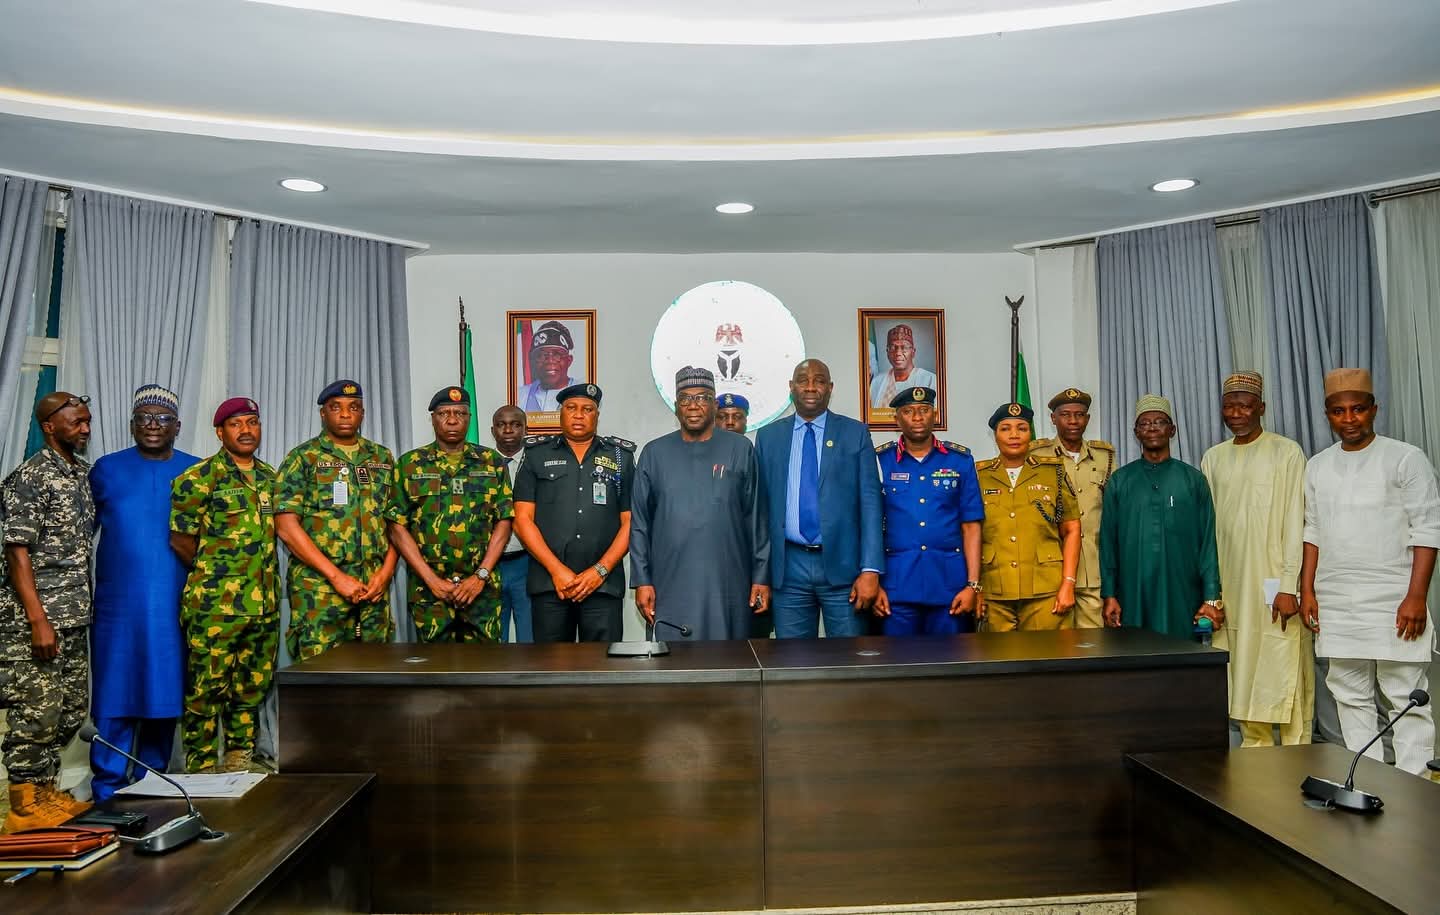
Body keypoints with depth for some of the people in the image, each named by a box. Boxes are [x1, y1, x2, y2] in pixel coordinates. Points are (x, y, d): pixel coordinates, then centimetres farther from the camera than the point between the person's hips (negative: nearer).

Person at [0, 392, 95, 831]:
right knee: (38, 711, -1)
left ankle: (45, 789, 26)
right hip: (37, 618, -8)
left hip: (75, 615, 8)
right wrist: (37, 621, -19)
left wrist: (86, 605, 15)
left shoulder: (82, 472, 11)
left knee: (72, 708, 13)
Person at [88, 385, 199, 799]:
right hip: (119, 605, -1)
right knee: (116, 693, 0)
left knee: (165, 693, 8)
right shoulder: (107, 469, 6)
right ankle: (108, 793, 11)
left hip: (175, 605, 1)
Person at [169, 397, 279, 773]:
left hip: (265, 602, 6)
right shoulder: (199, 477, -5)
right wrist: (213, 572, 2)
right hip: (215, 603, -6)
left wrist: (264, 574, 11)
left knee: (253, 685, 13)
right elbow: (180, 538, -6)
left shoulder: (271, 477, 14)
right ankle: (202, 767, 10)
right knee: (207, 687, -1)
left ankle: (240, 757, 26)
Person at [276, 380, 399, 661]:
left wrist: (386, 572, -2)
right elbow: (286, 525, -7)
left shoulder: (382, 458, 14)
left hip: (375, 587, 4)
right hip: (319, 589, -4)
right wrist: (337, 576, -12)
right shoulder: (303, 458, 2)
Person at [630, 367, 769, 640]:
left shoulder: (740, 449, 4)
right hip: (670, 588, 1)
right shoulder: (654, 453, 7)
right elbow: (639, 523, 6)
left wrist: (762, 577, 1)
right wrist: (642, 581, 2)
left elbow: (756, 518, 4)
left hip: (727, 587, 0)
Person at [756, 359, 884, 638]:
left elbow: (870, 503, -1)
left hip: (842, 565, -1)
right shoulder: (768, 436, 9)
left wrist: (870, 570, -8)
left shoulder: (855, 433, 4)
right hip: (788, 567, 2)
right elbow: (761, 505, 9)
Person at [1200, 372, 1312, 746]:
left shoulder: (1286, 452, -2)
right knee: (1244, 677, 8)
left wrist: (1289, 586, -12)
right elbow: (1207, 527, 10)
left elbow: (1295, 522, -7)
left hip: (1274, 586, -4)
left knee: (1284, 675, -2)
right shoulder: (1213, 458, 11)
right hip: (1231, 588, 4)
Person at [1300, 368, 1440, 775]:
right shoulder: (1317, 466, 11)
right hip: (1336, 604, 5)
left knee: (1406, 697, -1)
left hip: (1393, 601, -4)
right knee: (1350, 696, 9)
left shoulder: (1406, 459, -2)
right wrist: (1307, 590, 7)